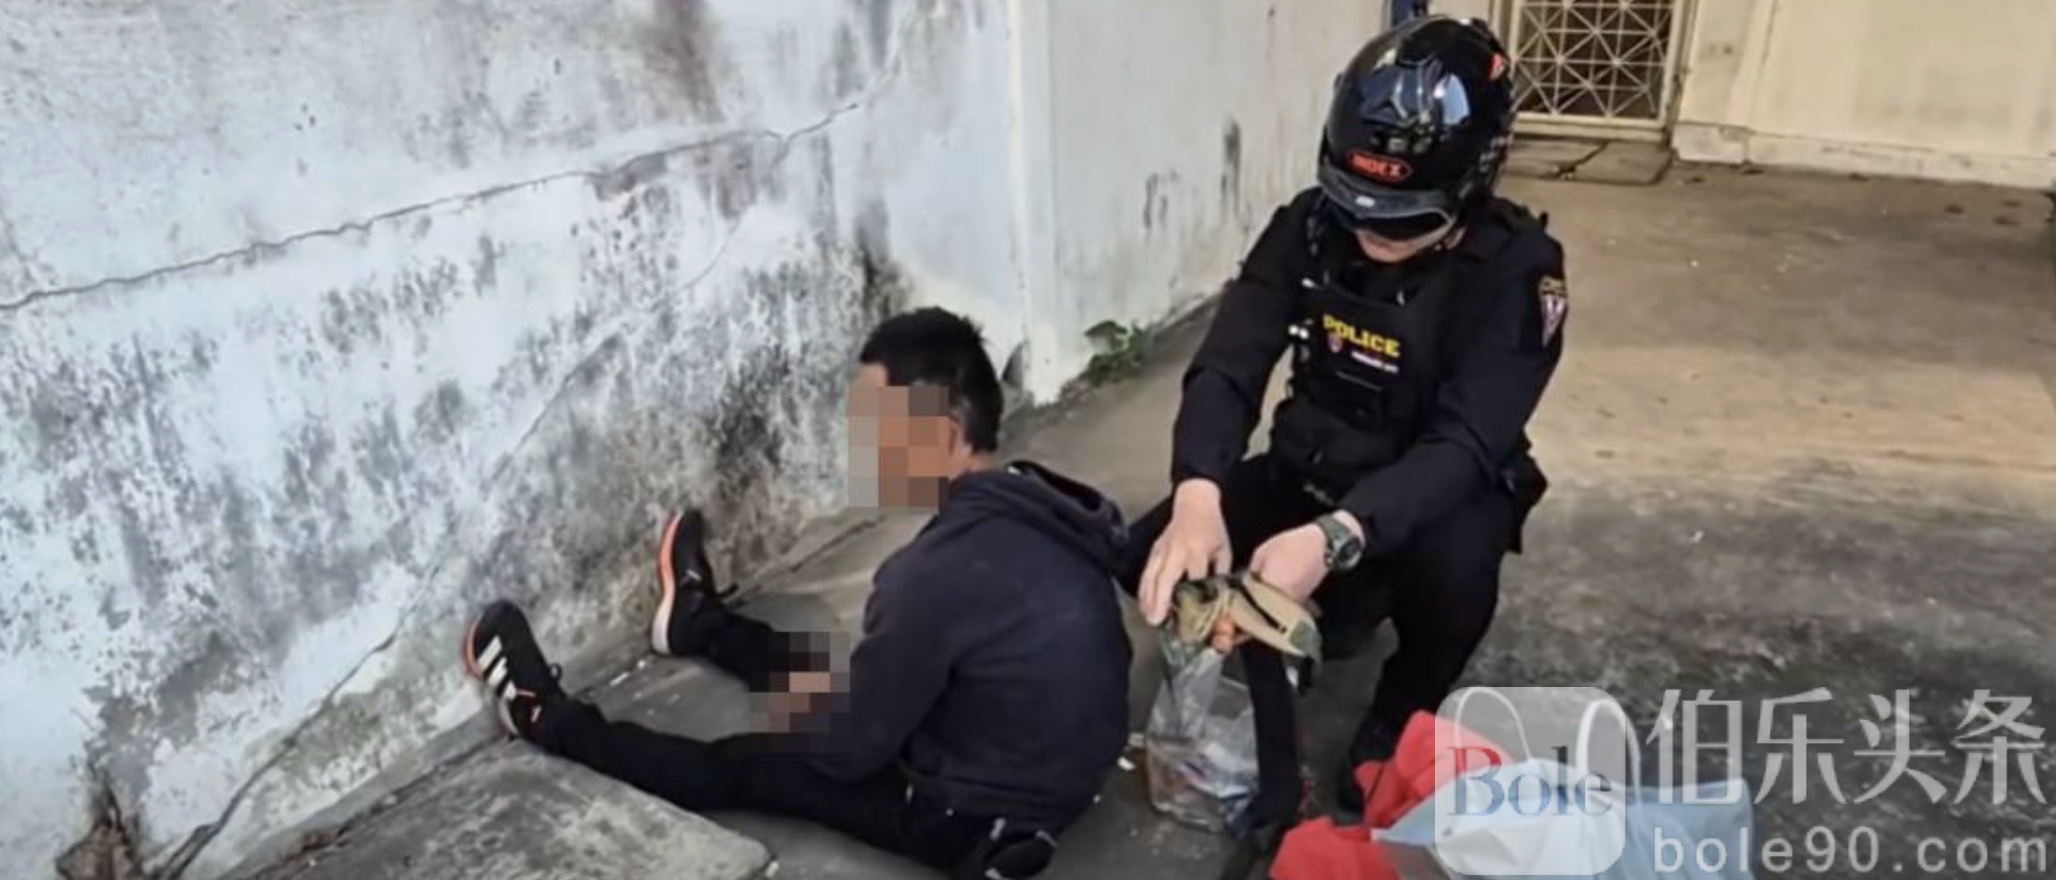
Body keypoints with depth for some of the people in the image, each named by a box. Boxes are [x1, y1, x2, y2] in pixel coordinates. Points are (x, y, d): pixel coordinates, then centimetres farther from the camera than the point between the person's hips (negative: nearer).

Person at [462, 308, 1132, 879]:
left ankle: (548, 720, 28)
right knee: (840, 671, 26)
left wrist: (783, 727, 2)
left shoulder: (936, 574, -34)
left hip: (985, 822, -7)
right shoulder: (1038, 507, -7)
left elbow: (851, 747, -20)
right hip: (1061, 764, 7)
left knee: (744, 767, 8)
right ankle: (699, 622, 53)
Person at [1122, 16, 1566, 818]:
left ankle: (1398, 724, -3)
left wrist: (1335, 538, -51)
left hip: (1441, 490, -3)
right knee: (1156, 558, -19)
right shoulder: (1308, 227, -13)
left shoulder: (1516, 269, -23)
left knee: (1454, 568, -38)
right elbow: (1228, 366, -21)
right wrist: (1197, 493, -43)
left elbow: (1465, 445, -32)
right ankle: (1262, 716, 11)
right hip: (1313, 470, 3)